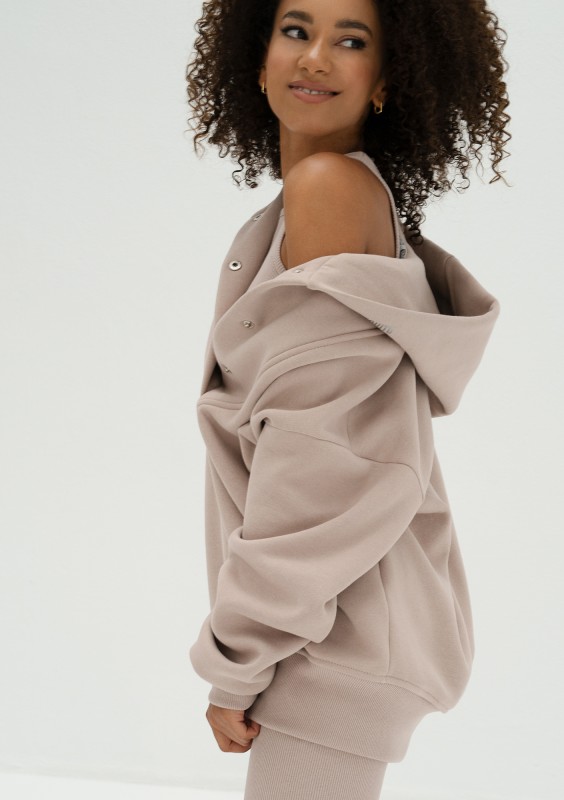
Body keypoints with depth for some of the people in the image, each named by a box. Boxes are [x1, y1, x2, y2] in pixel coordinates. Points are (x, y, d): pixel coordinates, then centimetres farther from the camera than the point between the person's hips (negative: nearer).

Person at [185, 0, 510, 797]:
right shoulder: (373, 197, 13)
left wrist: (239, 655, -14)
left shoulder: (328, 184, -14)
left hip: (338, 631, -9)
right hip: (341, 617, 9)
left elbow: (317, 442, -19)